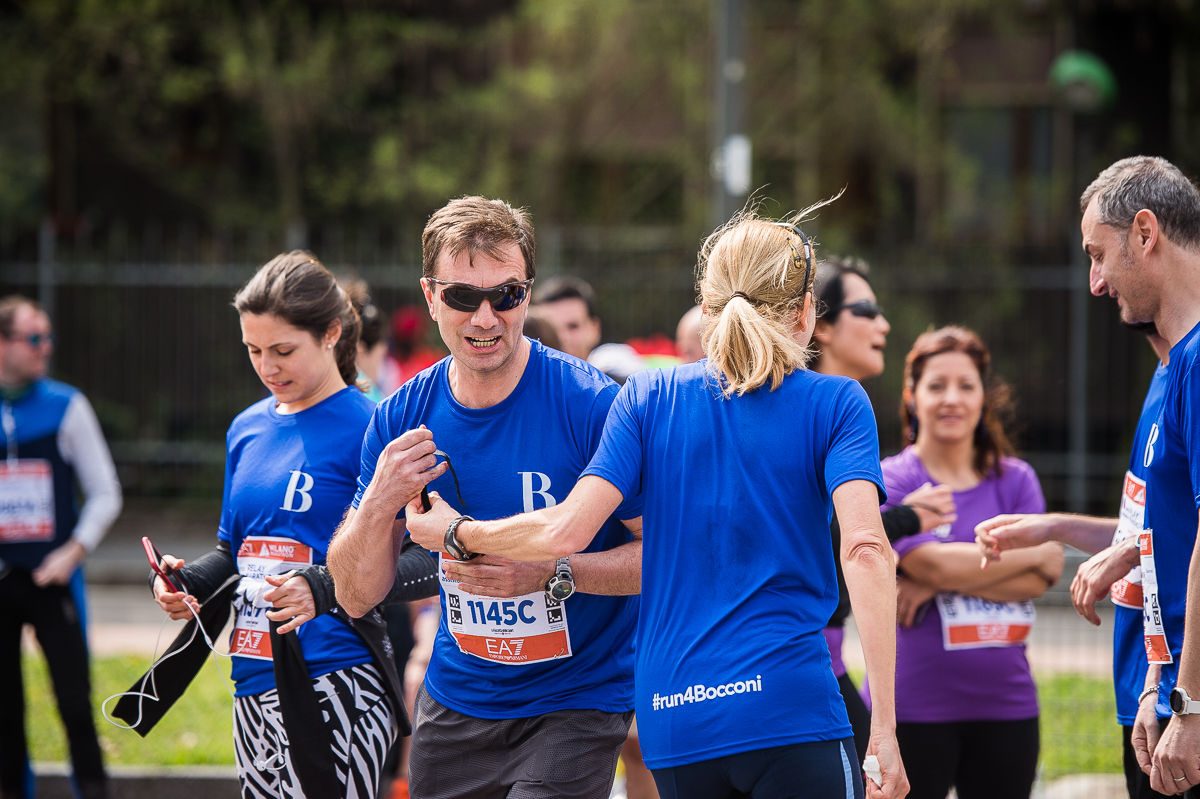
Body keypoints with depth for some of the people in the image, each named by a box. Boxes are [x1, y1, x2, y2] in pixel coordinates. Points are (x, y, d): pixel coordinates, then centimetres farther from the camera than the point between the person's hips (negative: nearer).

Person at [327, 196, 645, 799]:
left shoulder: (590, 405, -15)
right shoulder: (400, 420, -2)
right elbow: (356, 596, 0)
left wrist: (553, 572, -26)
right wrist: (380, 504, -19)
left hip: (576, 700, -5)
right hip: (454, 700, 5)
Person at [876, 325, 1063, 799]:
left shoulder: (1016, 481, 9)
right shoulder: (890, 481, -3)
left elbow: (1038, 582, -3)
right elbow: (933, 563, -17)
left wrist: (935, 584, -14)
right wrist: (1035, 553, -5)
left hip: (1005, 706, 4)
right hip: (913, 707, -4)